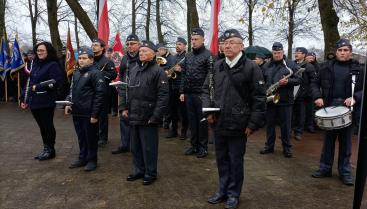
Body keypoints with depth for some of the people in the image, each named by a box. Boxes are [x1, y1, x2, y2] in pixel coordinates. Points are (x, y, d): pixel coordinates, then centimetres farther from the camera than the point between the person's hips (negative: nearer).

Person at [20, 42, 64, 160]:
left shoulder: (53, 65, -8)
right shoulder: (35, 64, 14)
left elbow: (57, 82, -18)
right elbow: (30, 82, 17)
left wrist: (38, 87, -16)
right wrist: (24, 98, 13)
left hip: (46, 102, -7)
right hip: (34, 101, 7)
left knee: (48, 126, 4)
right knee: (42, 126, 14)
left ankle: (50, 150, 19)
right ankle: (46, 148, 27)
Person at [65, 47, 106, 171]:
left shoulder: (95, 73, -12)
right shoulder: (76, 73, 15)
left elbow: (100, 95, -17)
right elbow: (72, 90, 25)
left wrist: (95, 114, -19)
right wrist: (68, 103, 9)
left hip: (89, 114, -8)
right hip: (77, 113, 8)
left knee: (91, 137, 5)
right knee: (81, 137, 17)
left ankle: (92, 160, 20)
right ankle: (82, 158, 32)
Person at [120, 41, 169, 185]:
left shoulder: (158, 71, -11)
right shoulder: (134, 70, 13)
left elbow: (163, 95, -16)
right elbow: (126, 90, 19)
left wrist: (156, 116, -19)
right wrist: (124, 107, 11)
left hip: (148, 117, -7)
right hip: (133, 116, 7)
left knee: (149, 147, 5)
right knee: (135, 146, 17)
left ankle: (150, 173, 21)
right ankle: (138, 170, 33)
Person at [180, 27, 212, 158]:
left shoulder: (207, 55, -7)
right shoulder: (188, 56, 13)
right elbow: (184, 75, 15)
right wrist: (182, 91, 10)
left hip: (201, 94, -6)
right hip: (188, 93, 6)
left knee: (202, 121, 3)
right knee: (192, 120, 12)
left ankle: (203, 147, 15)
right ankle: (194, 145, 24)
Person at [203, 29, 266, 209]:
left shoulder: (251, 68, -8)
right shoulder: (217, 66, 7)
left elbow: (259, 98, -9)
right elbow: (206, 89, 15)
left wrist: (253, 124, -12)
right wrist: (208, 110, 0)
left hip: (238, 125, -5)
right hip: (218, 124, 5)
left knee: (235, 161, 10)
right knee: (221, 159, 17)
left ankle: (233, 194, 29)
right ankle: (223, 190, 35)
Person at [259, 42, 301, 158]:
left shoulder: (291, 64, 0)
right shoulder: (267, 65, 10)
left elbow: (298, 80, -2)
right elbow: (262, 80, 13)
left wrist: (288, 81, -20)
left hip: (285, 100, -3)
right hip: (269, 99, 3)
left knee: (285, 125, 5)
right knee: (270, 123, 11)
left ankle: (287, 147, 18)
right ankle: (269, 146, 23)